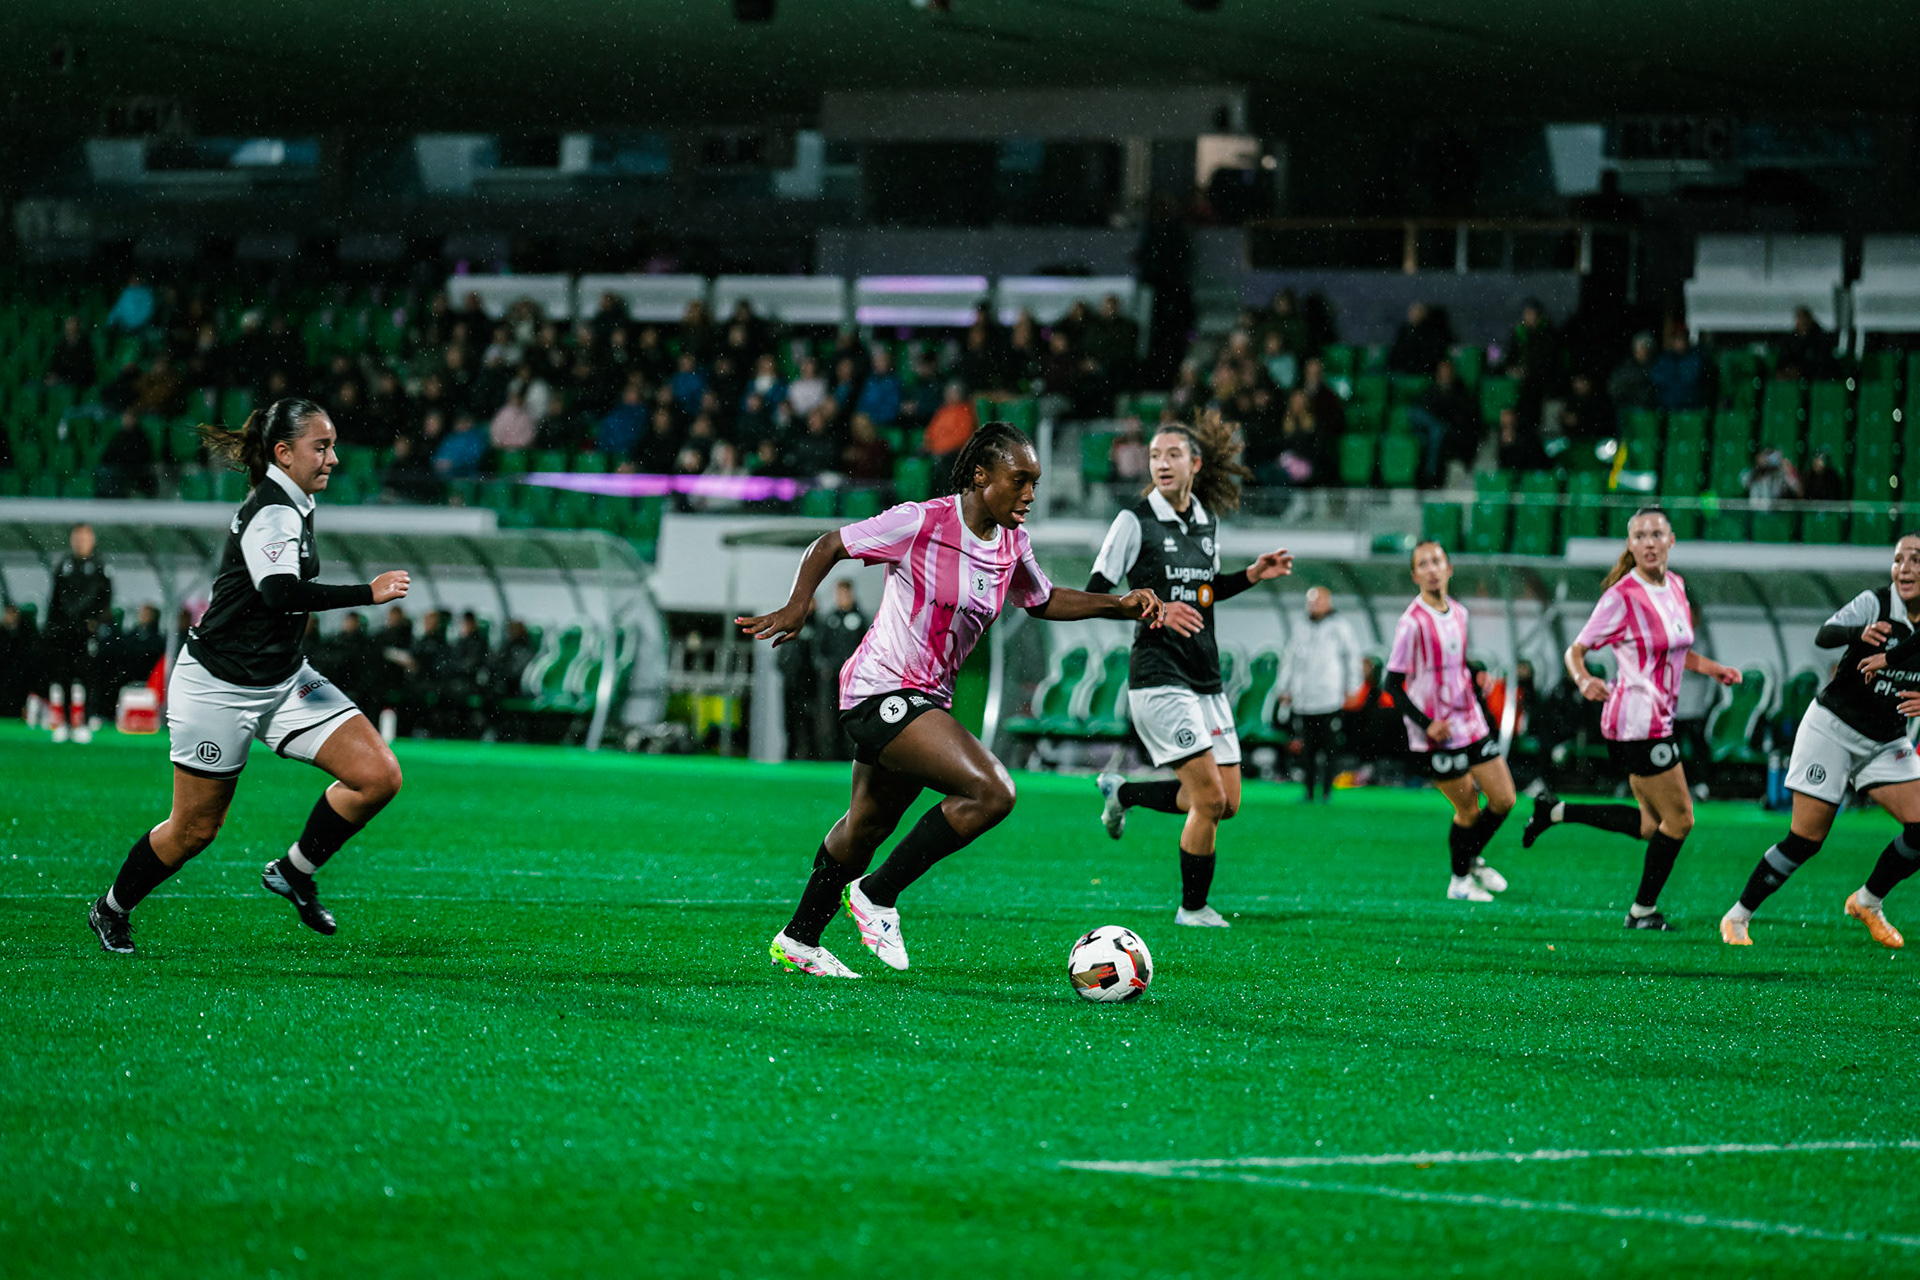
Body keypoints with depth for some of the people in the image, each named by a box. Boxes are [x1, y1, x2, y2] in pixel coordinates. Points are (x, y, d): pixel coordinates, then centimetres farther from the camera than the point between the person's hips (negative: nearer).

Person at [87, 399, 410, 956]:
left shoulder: (292, 506, 7)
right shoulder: (273, 512, -22)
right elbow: (280, 593, -39)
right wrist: (367, 593, -37)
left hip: (283, 681, 9)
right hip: (219, 686, -8)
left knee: (378, 775, -8)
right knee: (194, 829, 5)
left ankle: (294, 872, 10)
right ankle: (111, 909, 30)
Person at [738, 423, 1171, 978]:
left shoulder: (1012, 545, 5)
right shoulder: (921, 522, -16)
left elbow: (1044, 602, 23)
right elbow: (828, 547, -7)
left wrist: (1120, 606, 10)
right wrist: (797, 607, -22)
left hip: (927, 700, 9)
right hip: (882, 691, -9)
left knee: (866, 828, 20)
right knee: (993, 792, -21)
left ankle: (798, 940, 37)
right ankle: (877, 895, -9)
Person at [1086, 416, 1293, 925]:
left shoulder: (1208, 522, 11)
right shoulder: (1135, 521, -8)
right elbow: (1093, 595, -10)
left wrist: (1251, 575, 10)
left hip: (1207, 680, 7)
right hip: (1159, 678, -7)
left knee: (1228, 802, 7)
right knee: (1210, 797, -12)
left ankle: (1122, 793, 30)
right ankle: (1193, 907, 7)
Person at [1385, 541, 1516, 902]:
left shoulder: (1459, 613, 6)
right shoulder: (1412, 622, -15)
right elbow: (1393, 684, -13)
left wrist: (1477, 676, 0)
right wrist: (1426, 724, -21)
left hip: (1471, 722, 7)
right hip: (1437, 734, -7)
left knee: (1504, 799, 7)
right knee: (1468, 809, -1)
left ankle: (1473, 858, 32)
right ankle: (1460, 880, 21)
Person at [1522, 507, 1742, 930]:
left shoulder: (1675, 586, 9)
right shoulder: (1622, 596, -14)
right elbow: (1576, 649, -10)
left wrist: (1714, 669, 9)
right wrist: (1585, 680, -31)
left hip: (1658, 718, 9)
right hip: (1637, 718, -9)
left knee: (1654, 826, 13)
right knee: (1679, 819, -3)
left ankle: (1557, 811, 19)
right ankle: (1643, 910, 11)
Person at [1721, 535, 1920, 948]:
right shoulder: (1875, 603, -15)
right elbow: (1824, 634, -27)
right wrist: (1861, 633, -49)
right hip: (1832, 728, -5)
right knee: (1804, 840, -8)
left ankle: (1868, 902, 14)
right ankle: (1737, 917, 6)